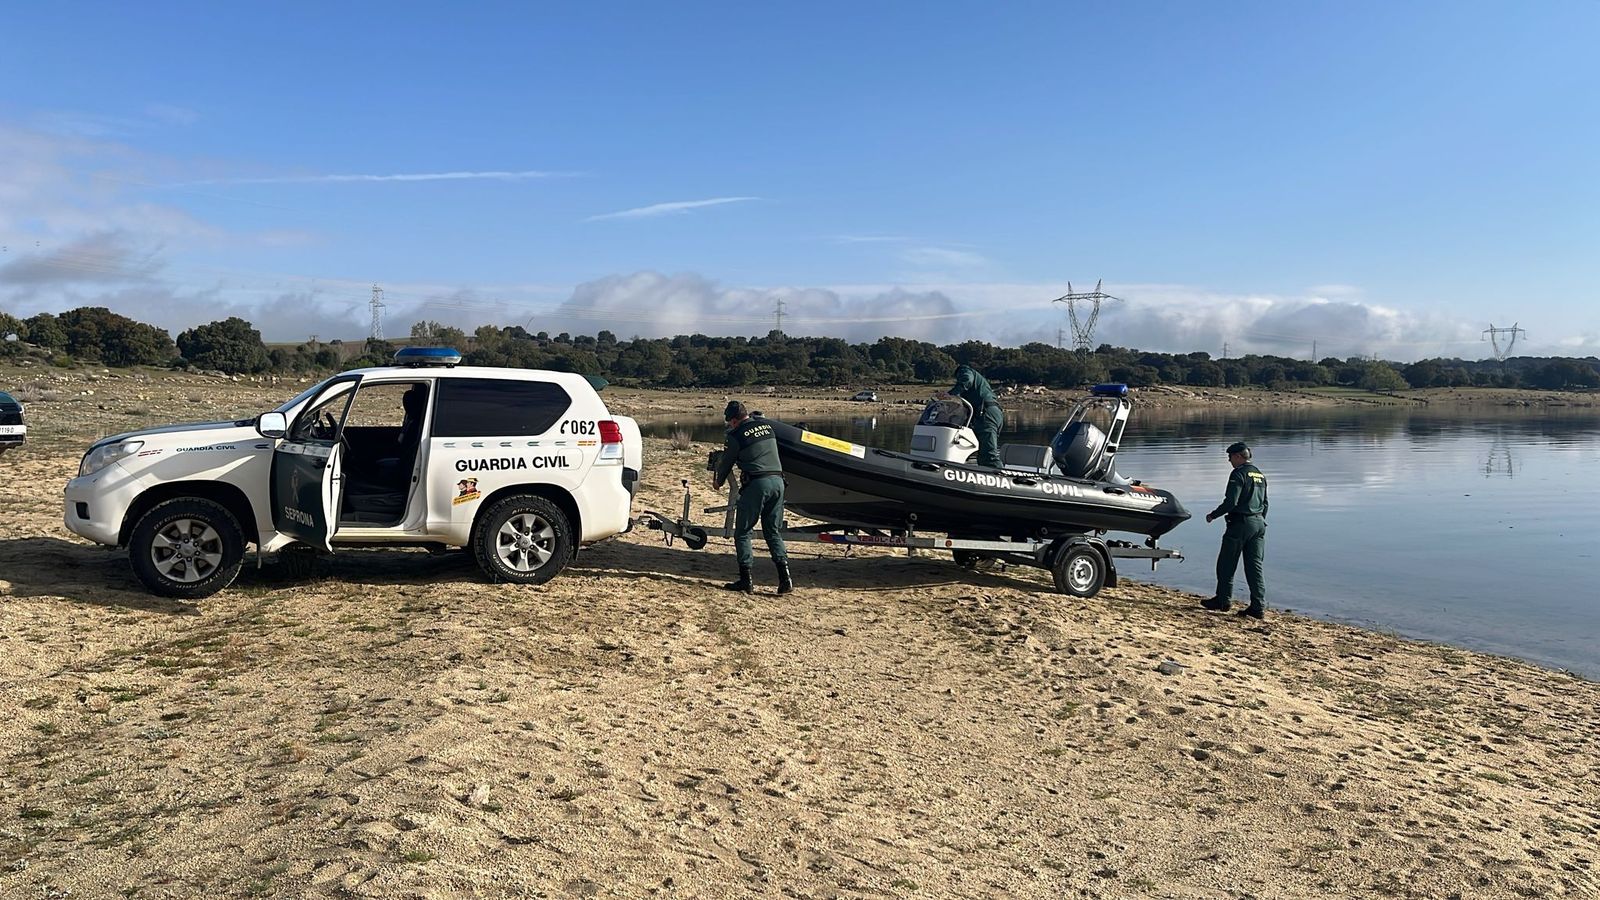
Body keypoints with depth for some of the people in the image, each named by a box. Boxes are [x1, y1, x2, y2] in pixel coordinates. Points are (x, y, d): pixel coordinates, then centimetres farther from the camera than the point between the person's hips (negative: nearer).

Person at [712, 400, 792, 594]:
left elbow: (727, 462, 9)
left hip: (757, 483, -6)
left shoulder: (737, 435, -3)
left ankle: (745, 579, 2)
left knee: (742, 532, 5)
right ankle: (784, 577, 2)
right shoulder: (767, 426, 14)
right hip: (777, 480, 6)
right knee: (773, 532, 13)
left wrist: (718, 482, 28)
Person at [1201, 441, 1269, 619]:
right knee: (1256, 566, 6)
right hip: (1259, 524, 8)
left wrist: (1213, 515, -6)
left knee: (1226, 564, 6)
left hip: (1240, 523, -8)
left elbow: (1231, 502, -19)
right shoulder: (1260, 475, 14)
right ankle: (1259, 607, 3)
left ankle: (1223, 600, 13)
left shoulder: (1238, 474, -12)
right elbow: (1265, 503, 19)